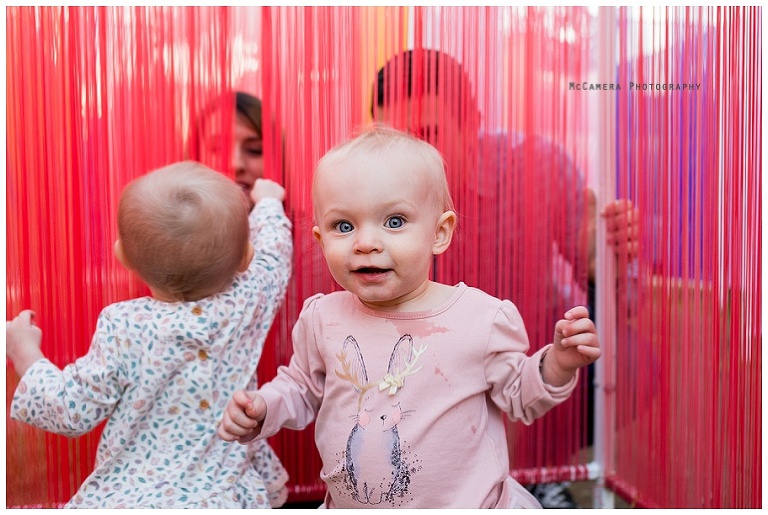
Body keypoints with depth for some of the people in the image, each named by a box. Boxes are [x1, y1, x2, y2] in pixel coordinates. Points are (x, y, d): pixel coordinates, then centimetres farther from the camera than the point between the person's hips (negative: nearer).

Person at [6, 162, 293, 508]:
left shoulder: (125, 330, -16)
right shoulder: (248, 304, -10)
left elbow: (71, 412, -6)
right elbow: (272, 252, 12)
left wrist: (26, 355, 10)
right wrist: (267, 202, 32)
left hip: (128, 497, -1)